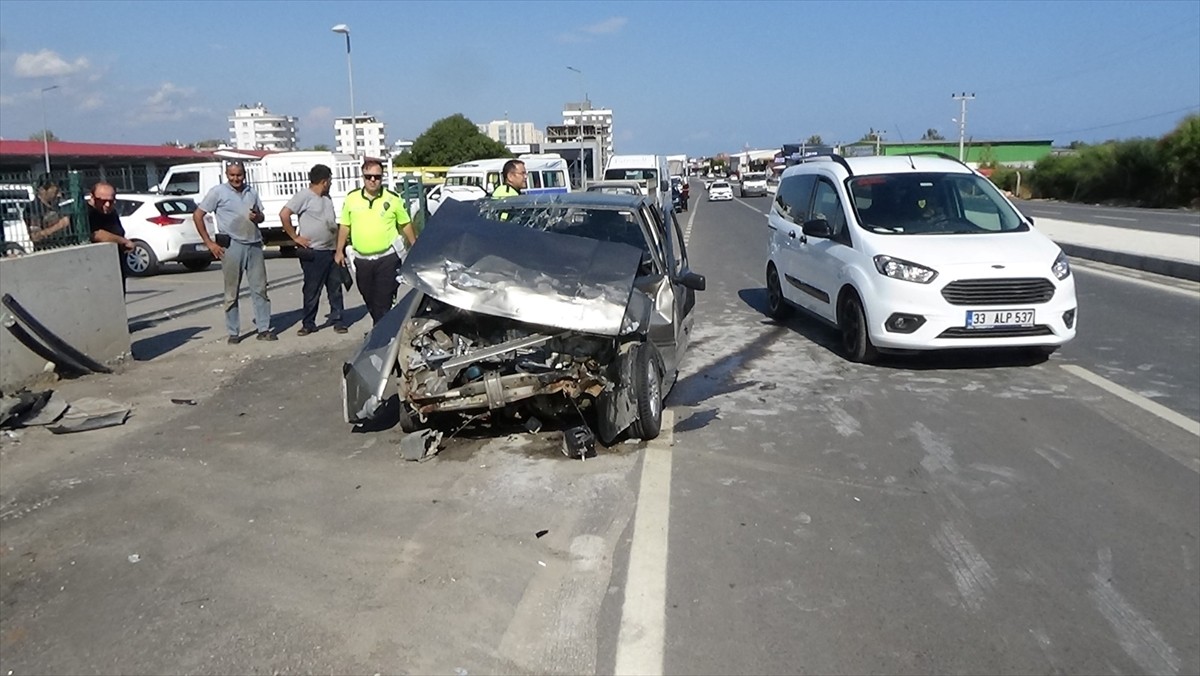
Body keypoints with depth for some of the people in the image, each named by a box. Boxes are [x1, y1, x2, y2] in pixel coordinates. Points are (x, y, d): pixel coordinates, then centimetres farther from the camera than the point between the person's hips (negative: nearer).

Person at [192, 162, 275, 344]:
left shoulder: (251, 192, 13)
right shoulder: (218, 192, -1)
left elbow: (261, 216, 24)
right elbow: (197, 215, -1)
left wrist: (257, 217, -2)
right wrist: (209, 243, -5)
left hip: (254, 245, 4)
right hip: (232, 246, -4)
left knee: (260, 288, 4)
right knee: (232, 292, 2)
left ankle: (263, 329, 11)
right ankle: (233, 333, 10)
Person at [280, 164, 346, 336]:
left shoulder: (327, 198, 15)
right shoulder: (304, 196, -9)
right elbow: (284, 214, -16)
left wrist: (339, 246, 14)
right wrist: (295, 237, -13)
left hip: (331, 250, 7)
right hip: (313, 252, -7)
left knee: (335, 287, 8)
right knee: (312, 289, 0)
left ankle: (337, 321, 15)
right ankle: (308, 324, 9)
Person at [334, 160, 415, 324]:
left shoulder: (393, 199, -1)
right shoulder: (351, 198, 5)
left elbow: (406, 224, 7)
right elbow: (344, 226, 12)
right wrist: (339, 250, 10)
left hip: (387, 258, -3)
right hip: (362, 259, 3)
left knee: (383, 302, -7)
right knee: (369, 301, 13)